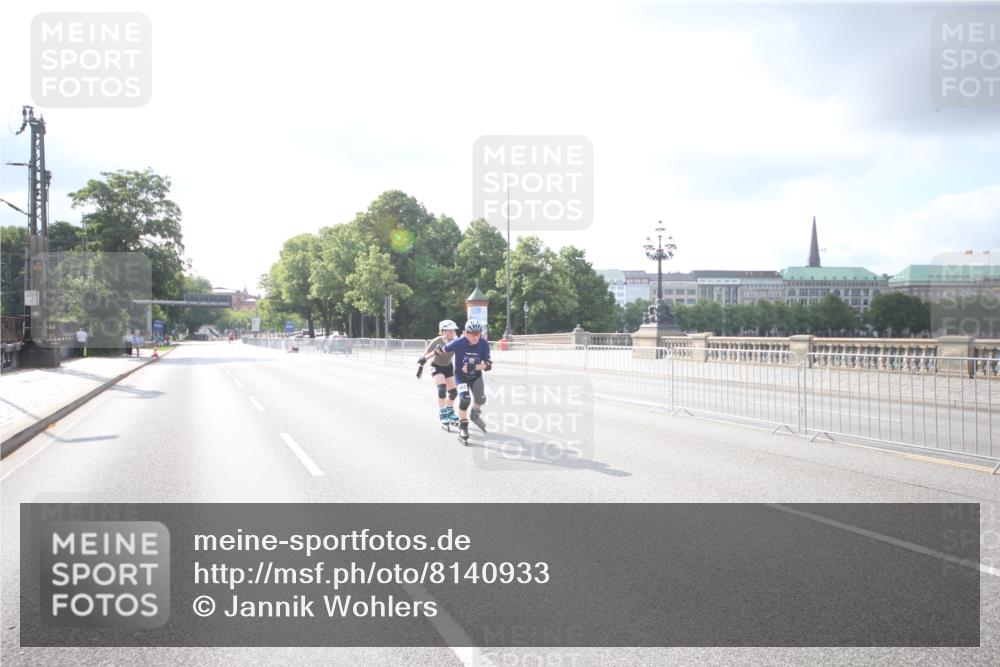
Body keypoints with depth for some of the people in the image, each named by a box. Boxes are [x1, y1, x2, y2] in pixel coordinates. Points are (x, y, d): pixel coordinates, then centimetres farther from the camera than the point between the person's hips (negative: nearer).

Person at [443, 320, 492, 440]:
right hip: (461, 375, -2)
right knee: (465, 398, -22)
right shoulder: (459, 343, -27)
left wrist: (474, 367, -40)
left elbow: (488, 365, -23)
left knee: (481, 399, -9)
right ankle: (463, 425, -1)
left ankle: (475, 414, 27)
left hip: (476, 375, 3)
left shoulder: (484, 344, -22)